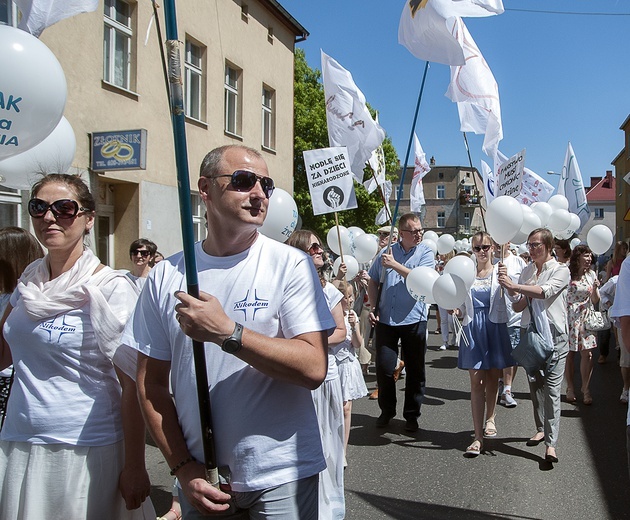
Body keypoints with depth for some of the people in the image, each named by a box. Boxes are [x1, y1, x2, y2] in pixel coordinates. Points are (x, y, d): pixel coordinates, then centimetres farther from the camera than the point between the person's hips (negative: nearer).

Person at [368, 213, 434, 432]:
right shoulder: (385, 252, 7)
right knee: (384, 368, 4)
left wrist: (394, 265, -17)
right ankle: (387, 411, 26)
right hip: (385, 320, 2)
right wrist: (374, 308, 4)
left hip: (414, 320, -1)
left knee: (415, 370, 8)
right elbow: (373, 281, 14)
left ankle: (412, 415, 24)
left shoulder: (425, 253, -1)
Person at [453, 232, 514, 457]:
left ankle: (490, 417, 41)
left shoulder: (500, 271, 0)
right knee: (476, 381, -3)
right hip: (472, 329, 1)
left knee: (492, 378, 13)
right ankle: (478, 437, 0)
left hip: (495, 328, 0)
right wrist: (456, 311, -10)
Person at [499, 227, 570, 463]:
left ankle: (551, 443, -12)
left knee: (552, 387, -10)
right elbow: (517, 307, 7)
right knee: (534, 384, 12)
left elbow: (545, 291, -22)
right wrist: (525, 295, -13)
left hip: (554, 333, -5)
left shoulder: (561, 270, -2)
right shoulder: (526, 271, 11)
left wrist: (513, 285, -23)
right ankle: (541, 429, 28)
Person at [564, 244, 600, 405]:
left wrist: (595, 288, -11)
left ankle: (586, 389, 10)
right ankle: (570, 388, 18)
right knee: (569, 354, 4)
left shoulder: (591, 275, 6)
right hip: (569, 317, -2)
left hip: (586, 318, 3)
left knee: (587, 354, -2)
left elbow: (595, 301, 7)